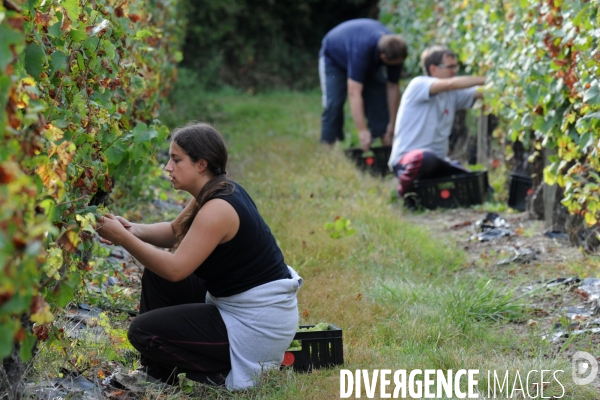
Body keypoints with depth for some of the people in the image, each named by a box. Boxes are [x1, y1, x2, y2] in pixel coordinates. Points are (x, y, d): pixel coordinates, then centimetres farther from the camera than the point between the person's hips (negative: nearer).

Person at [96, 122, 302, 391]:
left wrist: (123, 238, -21)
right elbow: (175, 232, 18)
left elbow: (175, 269, -28)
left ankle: (231, 371, 2)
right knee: (156, 276, 14)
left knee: (143, 332, -7)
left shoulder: (218, 209, -24)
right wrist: (134, 230, 0)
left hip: (259, 322, -10)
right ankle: (157, 377, 21)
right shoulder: (217, 191, 5)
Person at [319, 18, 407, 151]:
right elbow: (354, 93, -48)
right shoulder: (361, 50, -47)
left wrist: (391, 125, -15)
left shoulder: (395, 51, -29)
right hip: (334, 59, -5)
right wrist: (362, 131, -49)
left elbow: (393, 88, -17)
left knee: (379, 99, -9)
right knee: (333, 103, -18)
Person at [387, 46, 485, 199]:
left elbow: (479, 93, -1)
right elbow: (451, 83, -25)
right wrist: (486, 80, -23)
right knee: (426, 157, -41)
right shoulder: (418, 85, -9)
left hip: (437, 161, 7)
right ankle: (405, 191, -10)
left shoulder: (452, 94, 12)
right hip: (406, 159, -7)